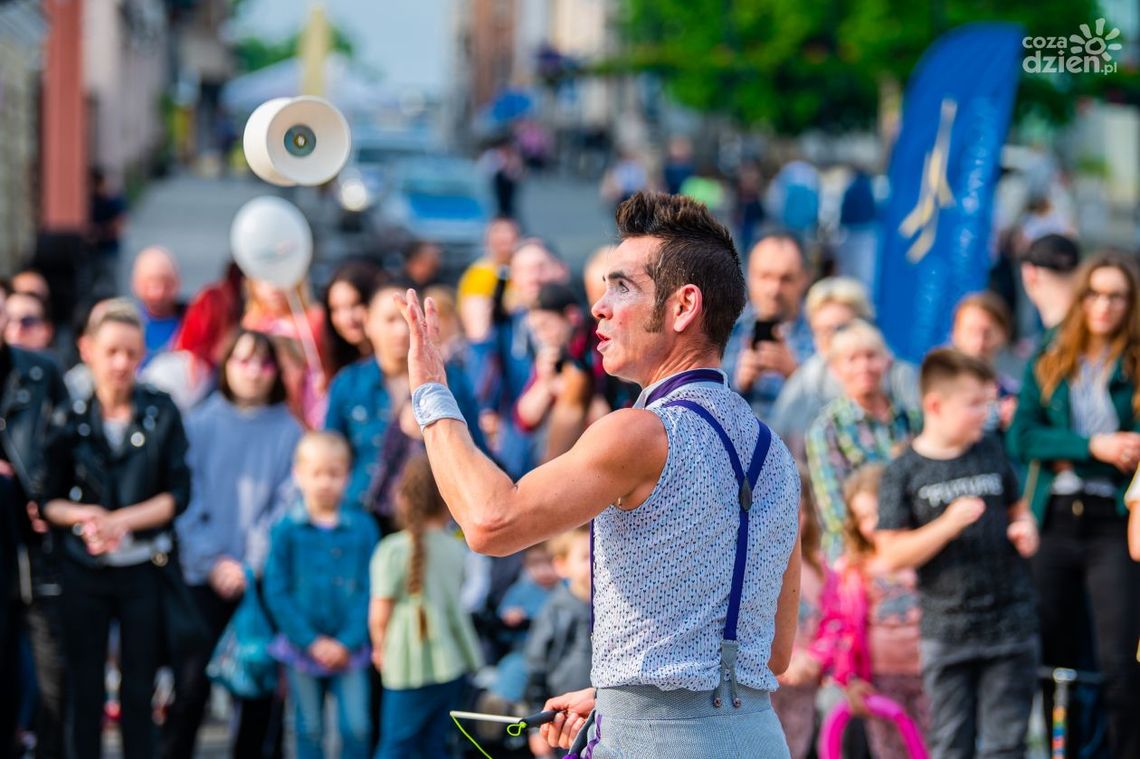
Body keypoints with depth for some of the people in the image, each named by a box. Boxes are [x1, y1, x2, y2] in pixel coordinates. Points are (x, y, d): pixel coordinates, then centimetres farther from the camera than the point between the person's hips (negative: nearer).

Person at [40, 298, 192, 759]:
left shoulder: (161, 414, -2)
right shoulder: (70, 417, -2)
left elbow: (178, 495, -4)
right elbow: (48, 501, 1)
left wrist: (119, 521, -16)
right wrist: (82, 515, -20)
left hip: (145, 570, 0)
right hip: (83, 571, 0)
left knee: (139, 693, 5)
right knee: (85, 691, 4)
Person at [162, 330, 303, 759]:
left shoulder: (289, 431, 4)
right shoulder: (200, 425, 6)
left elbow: (288, 507, -2)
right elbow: (186, 500, 2)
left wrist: (251, 566, -12)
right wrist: (214, 562, -8)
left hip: (266, 578, 0)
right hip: (204, 578, 0)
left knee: (258, 689, 4)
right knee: (190, 686, -9)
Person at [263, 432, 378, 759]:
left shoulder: (362, 528, 0)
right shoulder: (286, 530, -2)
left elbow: (369, 590, -1)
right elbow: (277, 593, -4)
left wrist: (348, 642, -11)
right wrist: (311, 642, -10)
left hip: (349, 649, 0)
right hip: (303, 648, 0)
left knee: (357, 728, -6)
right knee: (310, 731, 7)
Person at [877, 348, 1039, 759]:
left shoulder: (991, 452, 7)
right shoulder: (904, 471, -5)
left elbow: (1016, 508, 21)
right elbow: (891, 555, -9)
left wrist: (1026, 529, -2)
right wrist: (948, 525, -21)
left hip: (1010, 625, 3)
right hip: (946, 631, -3)